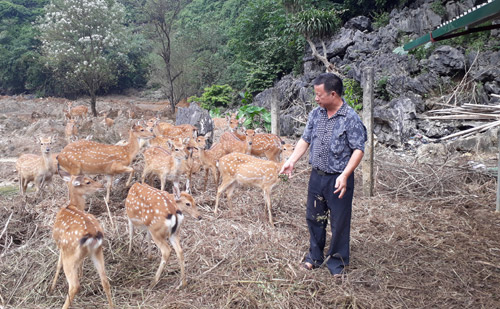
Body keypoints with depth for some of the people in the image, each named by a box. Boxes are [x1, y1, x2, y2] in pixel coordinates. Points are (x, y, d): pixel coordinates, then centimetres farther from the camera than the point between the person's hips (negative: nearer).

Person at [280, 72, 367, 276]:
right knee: (314, 217, 16)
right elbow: (305, 140, 12)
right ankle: (315, 257, 34)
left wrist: (344, 176, -26)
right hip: (317, 176, 6)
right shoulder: (315, 114, 4)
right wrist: (291, 161, 1)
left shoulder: (351, 118, -14)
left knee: (339, 222, 7)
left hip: (339, 179, -6)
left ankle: (337, 262, 25)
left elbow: (358, 150, -16)